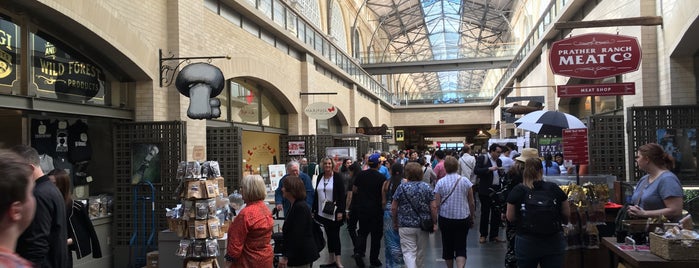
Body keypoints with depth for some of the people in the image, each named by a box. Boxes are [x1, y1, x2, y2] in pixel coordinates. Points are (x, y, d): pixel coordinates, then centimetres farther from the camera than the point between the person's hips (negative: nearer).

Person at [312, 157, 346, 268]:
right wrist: (314, 210, 9)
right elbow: (316, 194, 12)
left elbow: (342, 195, -11)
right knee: (329, 235, 11)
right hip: (323, 212, 5)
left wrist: (340, 211, -17)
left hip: (334, 212, -5)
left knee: (335, 235, -2)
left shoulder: (337, 177, -7)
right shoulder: (320, 177, 8)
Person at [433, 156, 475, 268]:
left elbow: (437, 204, -8)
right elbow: (472, 203, 1)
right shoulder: (465, 180, -3)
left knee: (448, 246, 15)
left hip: (445, 218, 0)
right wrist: (472, 218, 12)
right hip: (463, 218, 0)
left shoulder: (440, 182, -7)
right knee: (461, 247, 4)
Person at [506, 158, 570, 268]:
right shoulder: (554, 188, -5)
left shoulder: (518, 190, -9)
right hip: (553, 242, 1)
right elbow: (567, 214, 3)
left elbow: (510, 217, -4)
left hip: (526, 244, -1)